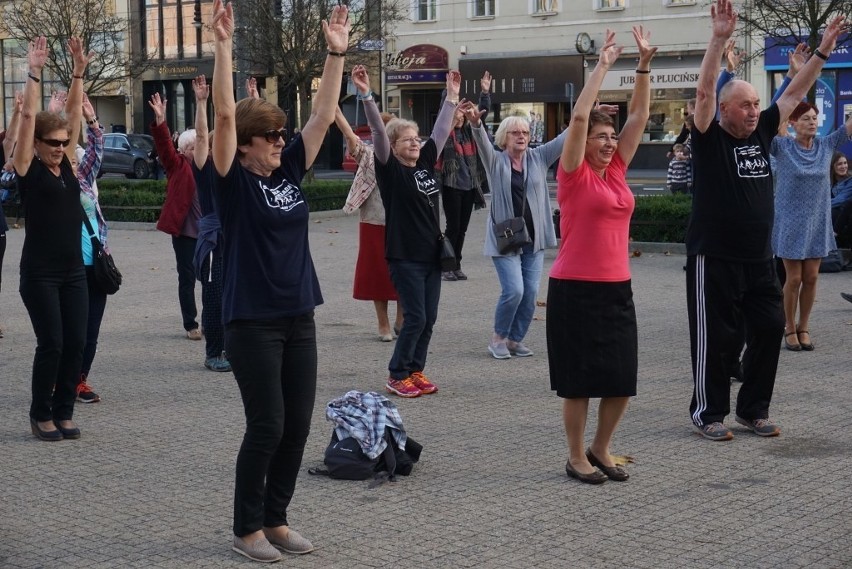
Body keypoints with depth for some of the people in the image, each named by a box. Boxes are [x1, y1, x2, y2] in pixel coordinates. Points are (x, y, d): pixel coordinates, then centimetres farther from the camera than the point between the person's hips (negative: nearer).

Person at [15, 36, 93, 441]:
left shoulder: (67, 164, 9)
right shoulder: (28, 168, -4)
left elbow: (74, 113, 7)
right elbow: (28, 116, -11)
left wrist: (78, 72, 0)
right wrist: (34, 73, -15)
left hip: (73, 270, 5)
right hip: (39, 272, -5)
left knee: (75, 343, 4)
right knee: (51, 343, -4)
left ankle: (63, 412, 16)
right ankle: (41, 416, 10)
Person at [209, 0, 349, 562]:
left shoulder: (289, 170, 8)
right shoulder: (234, 179, -7)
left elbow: (323, 115, 9)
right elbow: (225, 114, -19)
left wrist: (336, 53, 4)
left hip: (299, 317, 6)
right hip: (252, 321, -6)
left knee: (298, 426, 9)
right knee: (266, 427, -3)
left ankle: (276, 520, 23)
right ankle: (247, 529, 12)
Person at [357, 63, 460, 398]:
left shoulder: (425, 163, 8)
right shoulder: (390, 170, -8)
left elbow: (441, 131, 16)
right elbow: (377, 131, -19)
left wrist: (452, 96, 19)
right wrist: (366, 95, -30)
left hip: (431, 254, 7)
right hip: (404, 256, -6)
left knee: (429, 318, 9)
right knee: (415, 318, -5)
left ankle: (415, 370, 21)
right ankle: (396, 375, 8)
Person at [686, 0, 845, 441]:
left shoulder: (761, 133, 8)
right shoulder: (710, 139, -8)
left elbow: (794, 94, 13)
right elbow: (704, 91, -22)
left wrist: (823, 51, 8)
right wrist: (719, 39, -31)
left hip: (759, 259, 7)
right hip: (714, 259, -6)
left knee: (769, 330, 9)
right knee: (716, 339, 0)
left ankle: (753, 409, 22)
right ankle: (708, 413, 13)